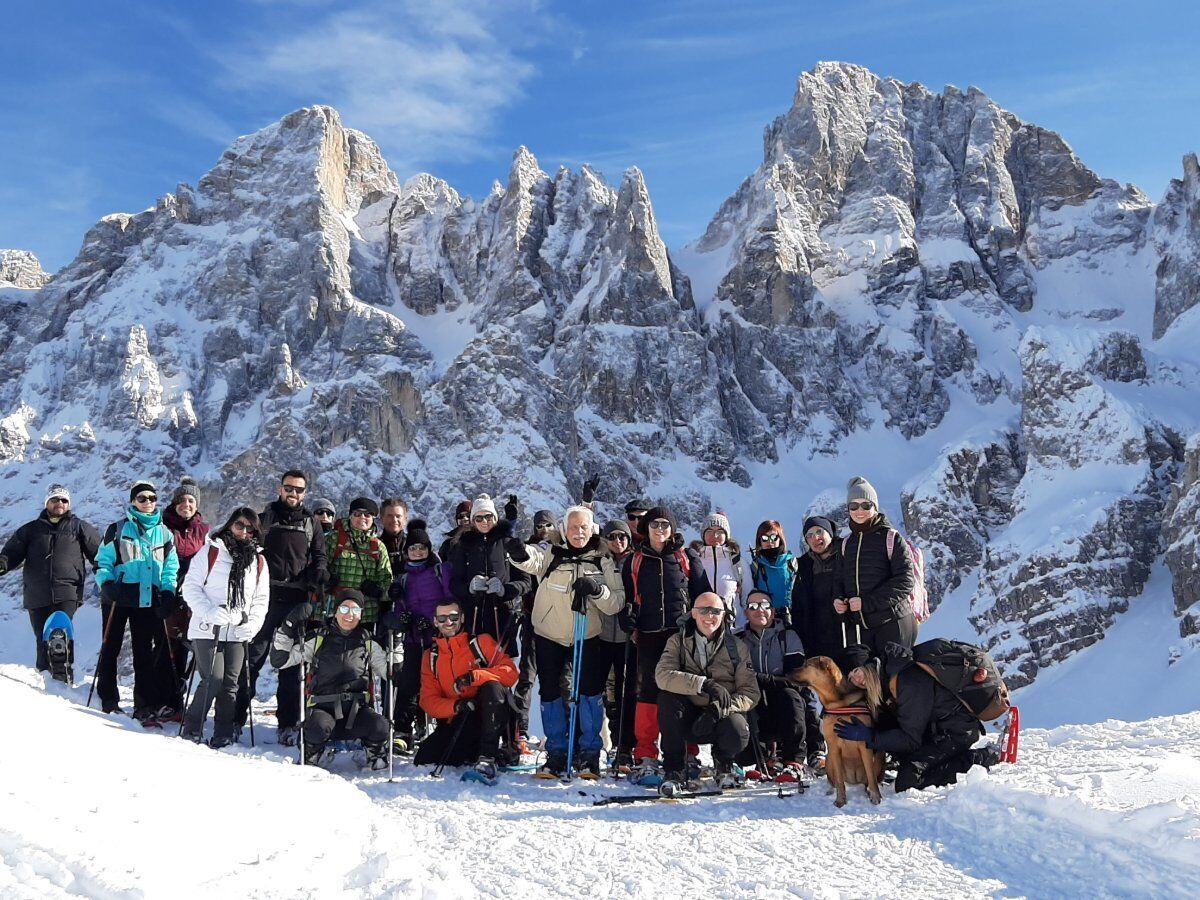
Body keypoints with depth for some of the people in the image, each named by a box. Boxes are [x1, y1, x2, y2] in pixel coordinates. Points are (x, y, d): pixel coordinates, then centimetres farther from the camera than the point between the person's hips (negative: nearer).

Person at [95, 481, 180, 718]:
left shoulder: (164, 533, 12)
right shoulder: (118, 529, 4)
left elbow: (171, 568, 13)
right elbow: (102, 561, 3)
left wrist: (168, 594, 0)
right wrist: (107, 584, -14)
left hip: (148, 601, 2)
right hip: (117, 599, -2)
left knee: (144, 653, 4)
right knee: (110, 648, 3)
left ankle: (144, 704, 6)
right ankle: (108, 699, 11)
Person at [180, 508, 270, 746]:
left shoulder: (259, 562, 12)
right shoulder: (211, 551, 0)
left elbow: (261, 599, 14)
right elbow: (191, 586, -3)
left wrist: (252, 625, -3)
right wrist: (209, 612, -18)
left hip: (237, 634, 4)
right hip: (207, 629, -4)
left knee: (230, 684, 2)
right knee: (213, 679, -12)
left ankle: (223, 735, 10)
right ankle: (192, 727, 4)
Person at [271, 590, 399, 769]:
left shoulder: (368, 643, 11)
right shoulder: (318, 639, 6)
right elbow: (279, 660, 3)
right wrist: (289, 627, -6)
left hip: (356, 709, 1)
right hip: (322, 708, -1)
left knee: (380, 727, -29)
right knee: (320, 726, -36)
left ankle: (377, 759, 5)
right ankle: (308, 763, -4)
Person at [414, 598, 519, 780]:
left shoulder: (480, 642, 2)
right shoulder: (430, 657, 11)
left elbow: (510, 672, -10)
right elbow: (428, 700, 4)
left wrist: (474, 677, -25)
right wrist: (456, 706, -17)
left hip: (493, 716, -3)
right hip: (458, 721, 3)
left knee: (492, 686, -33)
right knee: (424, 759, -17)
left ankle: (488, 755, -29)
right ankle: (483, 754, 4)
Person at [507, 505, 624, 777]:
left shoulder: (602, 561, 2)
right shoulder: (552, 554, -1)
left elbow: (617, 604, -4)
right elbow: (533, 560, -25)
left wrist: (597, 590, -23)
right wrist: (520, 553, -49)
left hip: (587, 637, 0)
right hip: (549, 635, 0)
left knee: (590, 691, -6)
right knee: (550, 693, 4)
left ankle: (589, 753, 8)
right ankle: (556, 753, 15)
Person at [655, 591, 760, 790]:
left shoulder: (736, 647, 2)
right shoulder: (678, 642, 1)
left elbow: (750, 692, -5)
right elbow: (662, 675, -19)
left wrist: (720, 709, -23)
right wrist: (704, 684, -33)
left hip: (722, 717, 0)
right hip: (688, 719, 0)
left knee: (738, 732, -33)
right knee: (667, 697, -29)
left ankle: (723, 764, 6)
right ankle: (674, 770, -15)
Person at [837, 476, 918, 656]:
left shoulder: (891, 538, -5)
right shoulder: (847, 544, 12)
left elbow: (905, 580, -13)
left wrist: (867, 602, -19)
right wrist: (839, 600, -3)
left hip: (892, 623, -5)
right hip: (863, 626, 5)